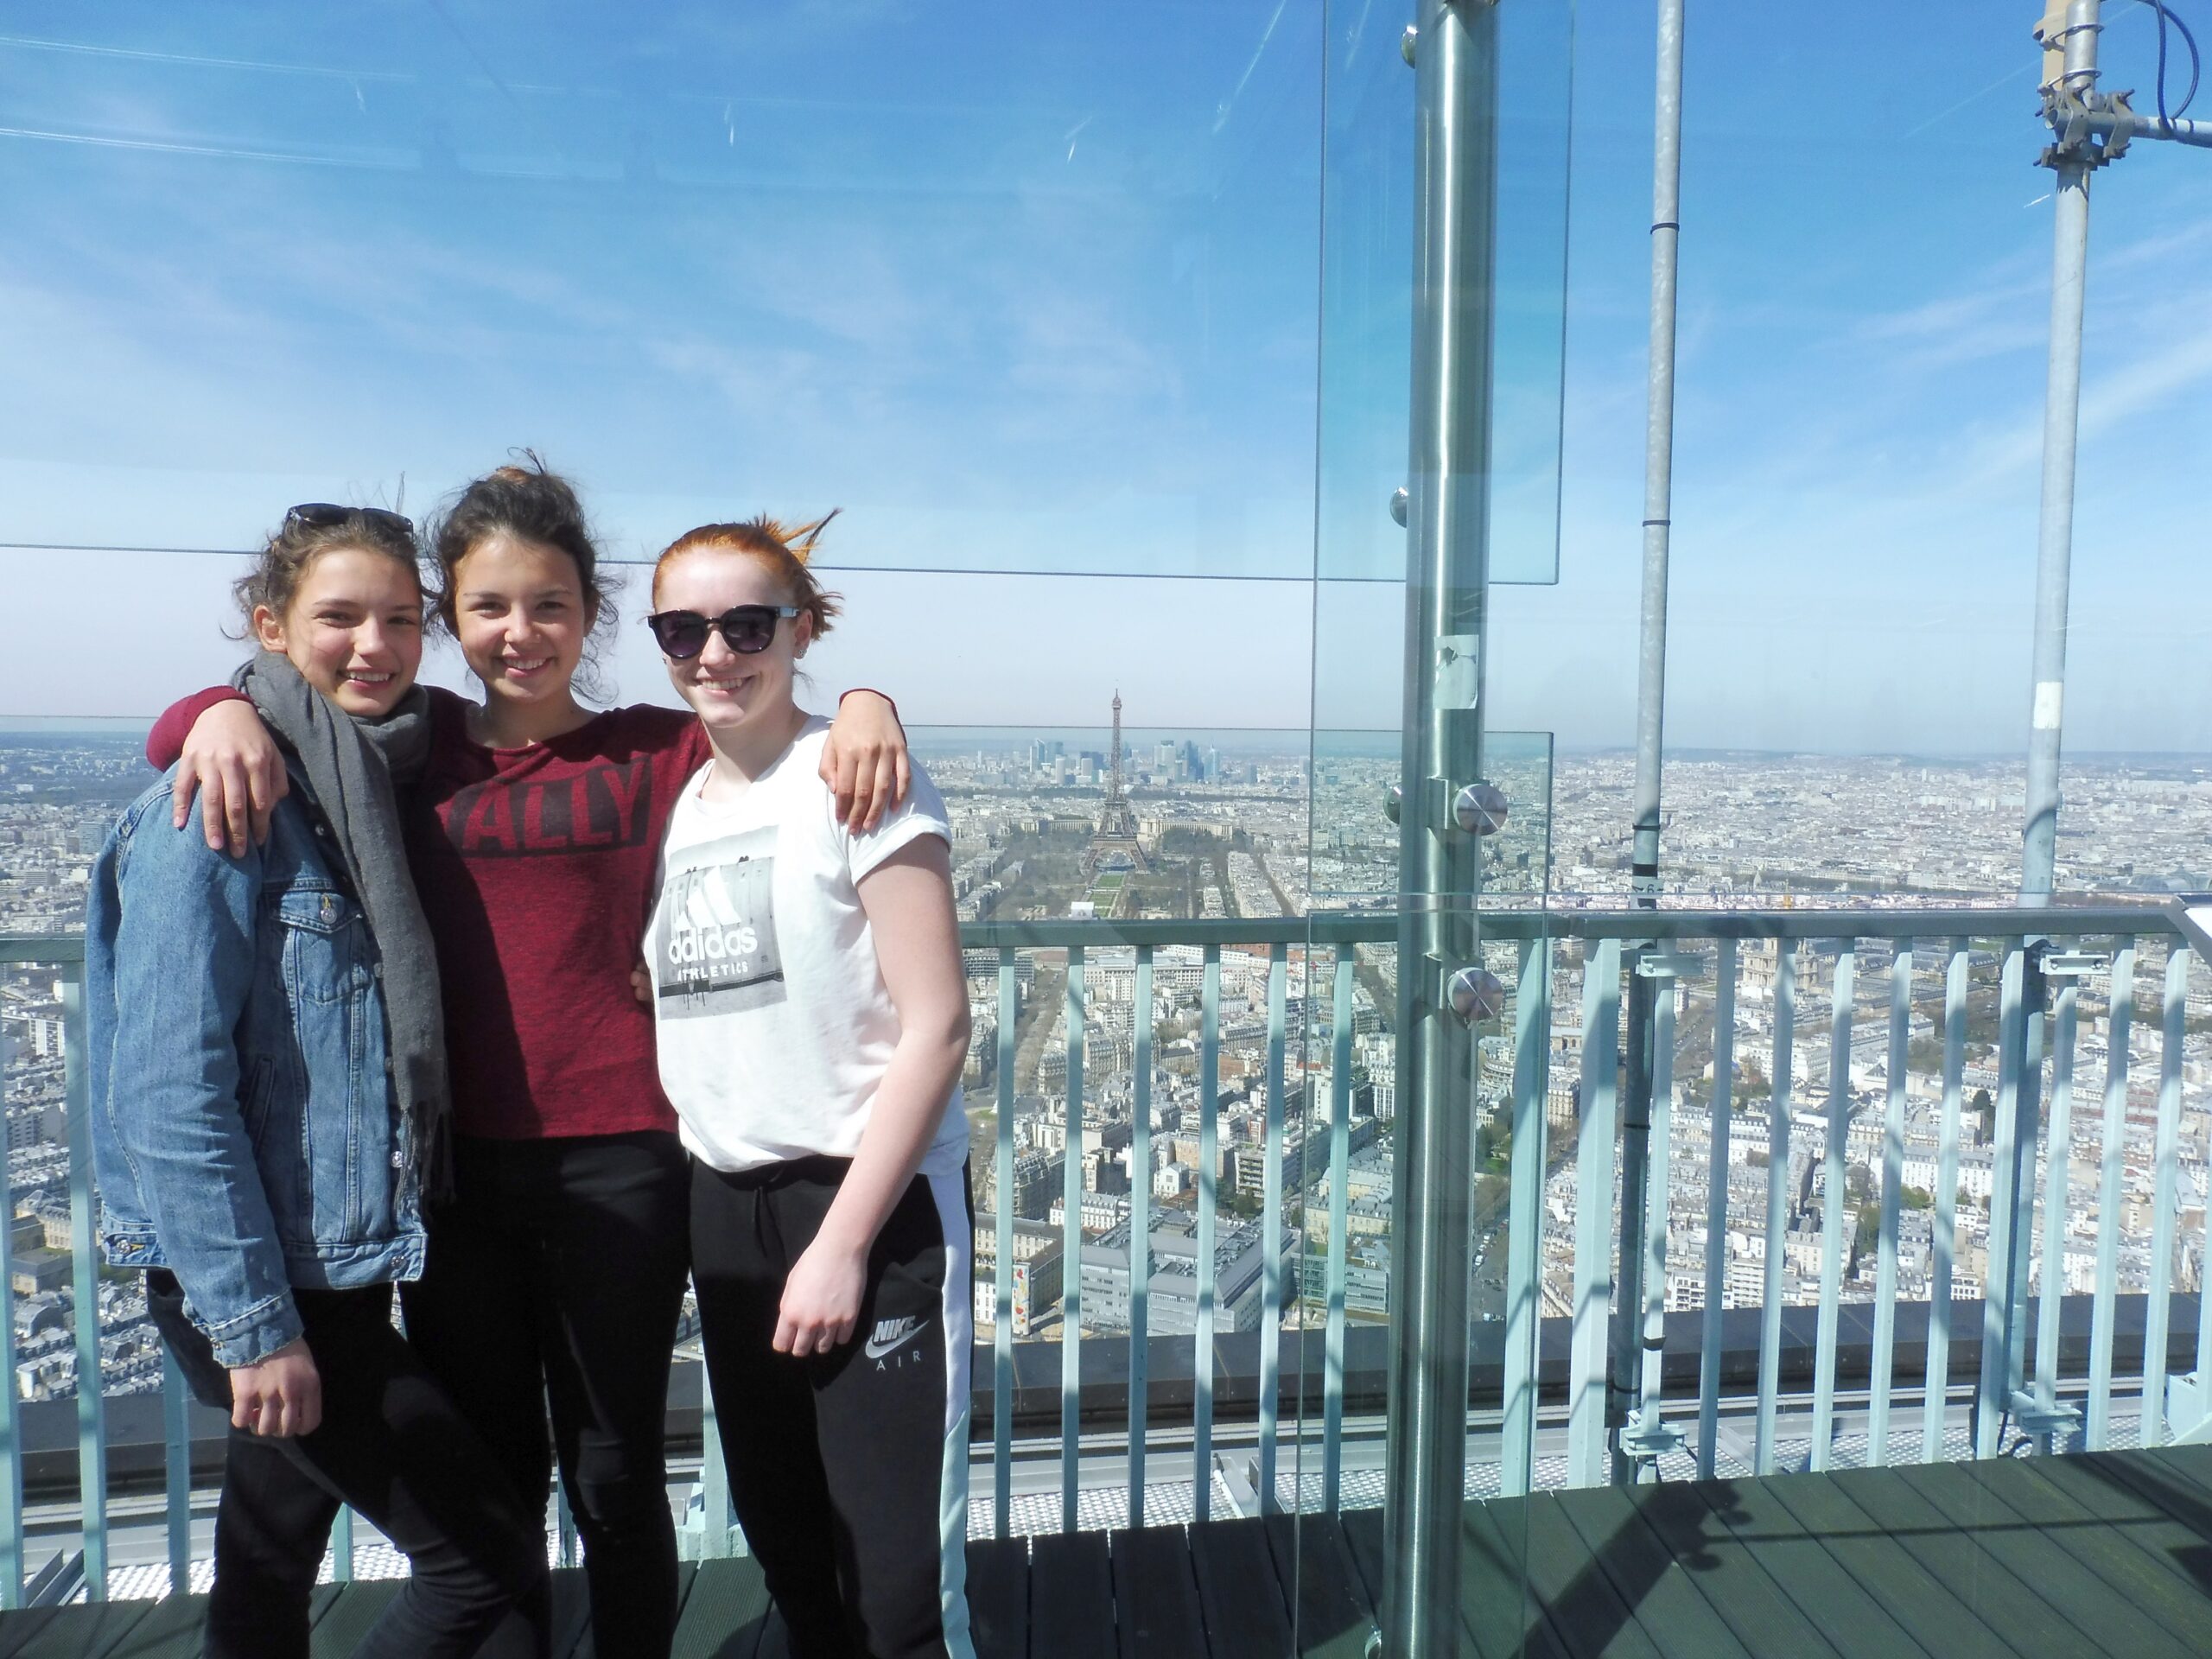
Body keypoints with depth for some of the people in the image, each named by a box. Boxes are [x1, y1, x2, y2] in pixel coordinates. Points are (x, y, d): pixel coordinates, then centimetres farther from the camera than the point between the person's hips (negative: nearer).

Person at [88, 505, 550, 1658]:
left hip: (335, 1268, 8)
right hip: (257, 1285, -8)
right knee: (491, 1554, 0)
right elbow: (168, 1090, -20)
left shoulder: (378, 788, 8)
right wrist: (250, 1324, -19)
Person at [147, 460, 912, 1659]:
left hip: (617, 1159, -2)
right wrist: (228, 713, -12)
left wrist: (863, 703, -19)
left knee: (613, 1477, 14)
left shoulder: (657, 752, -1)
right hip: (451, 1162, 2)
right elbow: (179, 737, 10)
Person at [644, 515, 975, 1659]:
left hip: (872, 1202, -6)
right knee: (786, 1554, 20)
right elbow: (672, 1009, 15)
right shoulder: (672, 801, 8)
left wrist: (843, 1243, -16)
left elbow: (936, 1029, -15)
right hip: (722, 1210, 7)